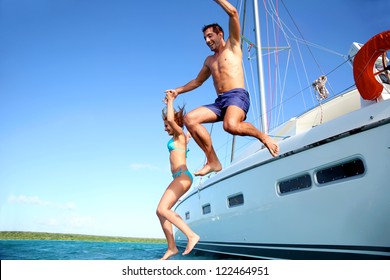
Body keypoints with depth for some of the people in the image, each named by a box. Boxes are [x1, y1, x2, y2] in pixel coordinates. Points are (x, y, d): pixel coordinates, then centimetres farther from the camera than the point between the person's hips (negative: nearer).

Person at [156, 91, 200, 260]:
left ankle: (191, 235, -22)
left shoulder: (180, 134, -2)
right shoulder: (178, 137, 22)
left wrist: (170, 101, -4)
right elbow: (170, 119, 42)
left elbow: (171, 119, -19)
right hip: (179, 178, 10)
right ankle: (171, 247, 5)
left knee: (162, 209, -21)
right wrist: (169, 104, 42)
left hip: (182, 176, -10)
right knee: (161, 211, 3)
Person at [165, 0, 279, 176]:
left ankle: (263, 136, -8)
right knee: (189, 119, -14)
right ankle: (213, 161, -12)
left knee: (230, 126, -38)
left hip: (237, 96, -6)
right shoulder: (209, 60, 29)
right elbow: (197, 81, 39)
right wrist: (178, 91, 30)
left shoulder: (233, 46, 13)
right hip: (219, 101, 7)